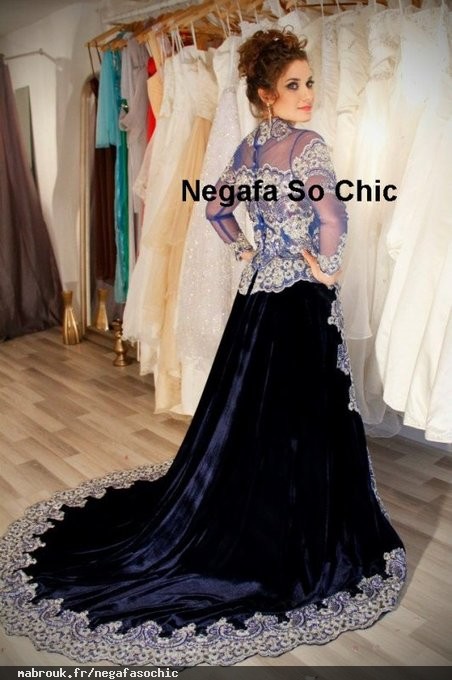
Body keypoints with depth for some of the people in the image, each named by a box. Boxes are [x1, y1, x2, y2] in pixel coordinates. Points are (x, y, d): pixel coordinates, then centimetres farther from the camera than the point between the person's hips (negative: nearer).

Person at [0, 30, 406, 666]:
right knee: (301, 419, 2)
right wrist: (324, 268, -11)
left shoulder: (249, 145, 11)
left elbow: (217, 207, 20)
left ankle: (223, 525, 33)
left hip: (258, 293, 8)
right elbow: (333, 220, -26)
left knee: (242, 411, 16)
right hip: (301, 300, -8)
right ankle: (300, 548, 17)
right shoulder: (308, 144, -13)